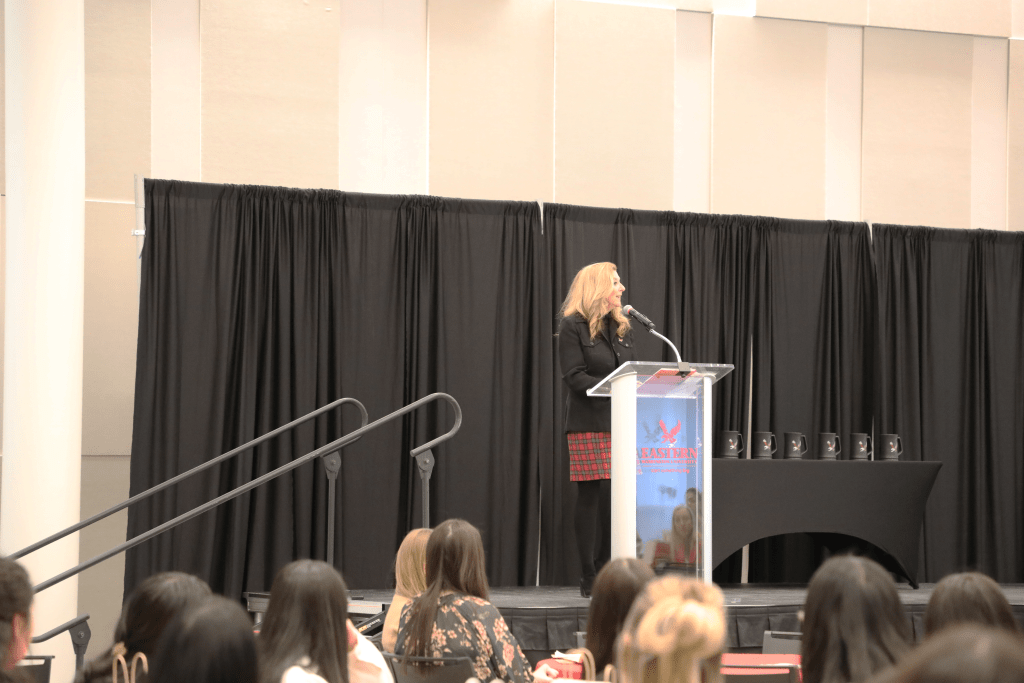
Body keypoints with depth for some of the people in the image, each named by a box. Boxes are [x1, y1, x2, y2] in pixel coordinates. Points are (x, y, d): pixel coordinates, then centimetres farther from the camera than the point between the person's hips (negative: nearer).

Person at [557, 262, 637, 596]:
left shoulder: (622, 328, 18)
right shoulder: (572, 326, -2)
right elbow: (574, 376, -11)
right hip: (589, 425, -6)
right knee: (592, 495, -5)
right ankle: (589, 579, 1)